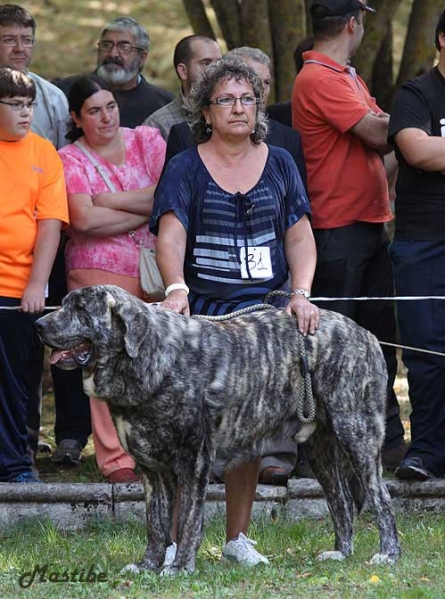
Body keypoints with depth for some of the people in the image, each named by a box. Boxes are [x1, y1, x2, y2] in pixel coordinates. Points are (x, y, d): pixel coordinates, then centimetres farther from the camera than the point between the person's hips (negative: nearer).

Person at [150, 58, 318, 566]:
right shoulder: (185, 168, 2)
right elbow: (170, 235, -11)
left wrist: (300, 293, -9)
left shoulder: (279, 164, 11)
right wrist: (176, 288, -29)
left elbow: (300, 236, 8)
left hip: (262, 310, 3)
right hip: (200, 313, -3)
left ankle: (237, 536, 13)